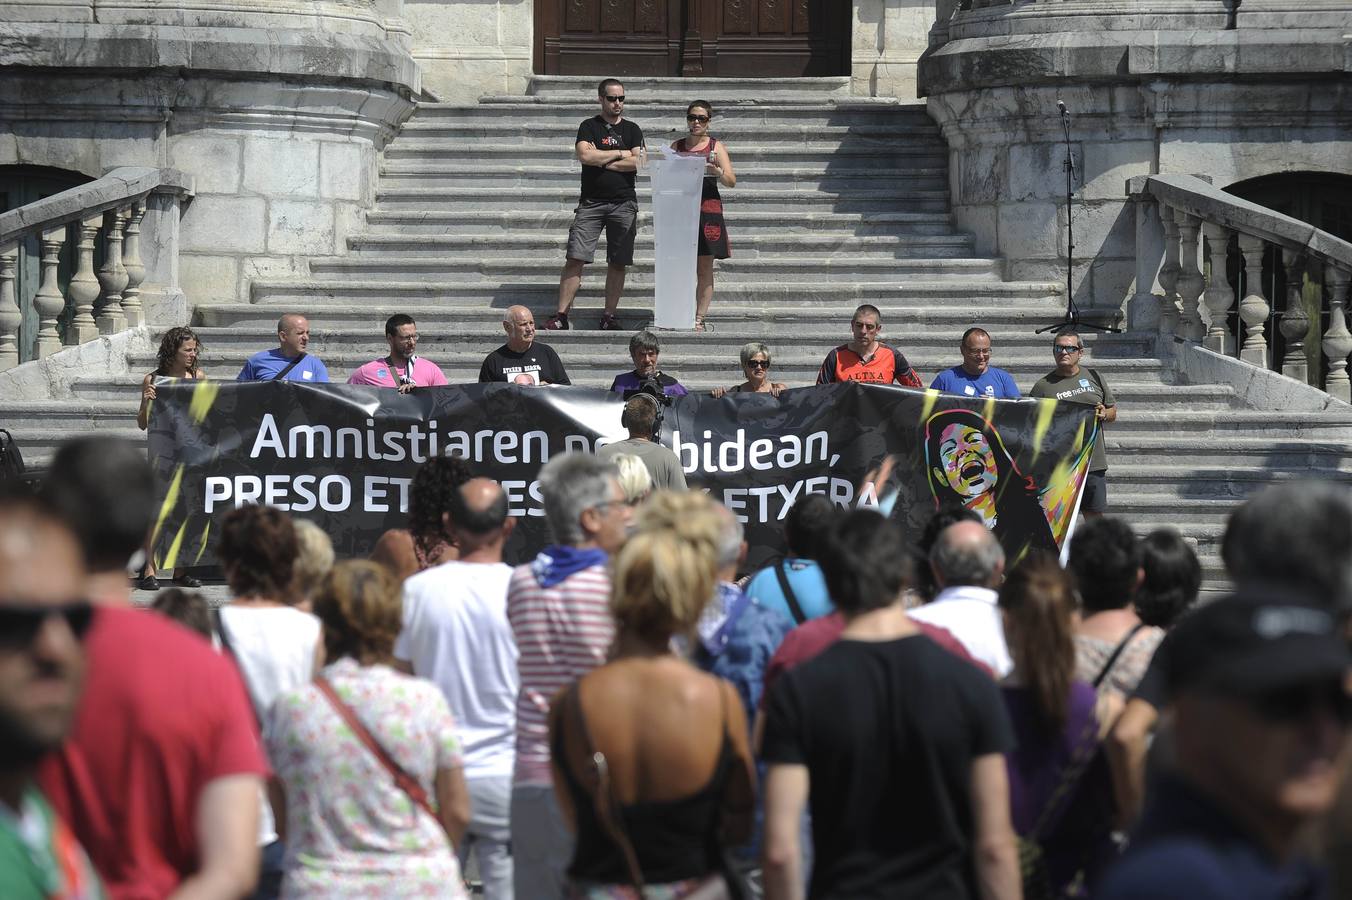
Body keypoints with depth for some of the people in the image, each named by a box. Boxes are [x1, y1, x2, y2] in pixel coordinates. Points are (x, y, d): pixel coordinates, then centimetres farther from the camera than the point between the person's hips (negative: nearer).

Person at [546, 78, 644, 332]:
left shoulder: (632, 130, 10)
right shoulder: (589, 127, 6)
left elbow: (636, 162, -5)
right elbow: (584, 155, -12)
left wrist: (599, 158, -5)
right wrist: (620, 154, -5)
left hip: (623, 203, 2)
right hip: (591, 202, -1)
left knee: (617, 263, 1)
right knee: (575, 259, -7)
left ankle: (609, 317, 8)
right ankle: (561, 315, -5)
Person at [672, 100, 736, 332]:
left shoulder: (716, 147, 6)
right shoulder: (677, 146, 12)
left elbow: (731, 181, 0)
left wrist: (716, 171, -20)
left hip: (707, 209, -1)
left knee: (704, 270, -1)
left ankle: (699, 318, 1)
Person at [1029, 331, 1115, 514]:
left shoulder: (1093, 376, 11)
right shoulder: (1043, 386, 2)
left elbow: (1113, 412, 17)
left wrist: (1104, 414, -5)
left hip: (1094, 463, 3)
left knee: (1095, 516, 9)